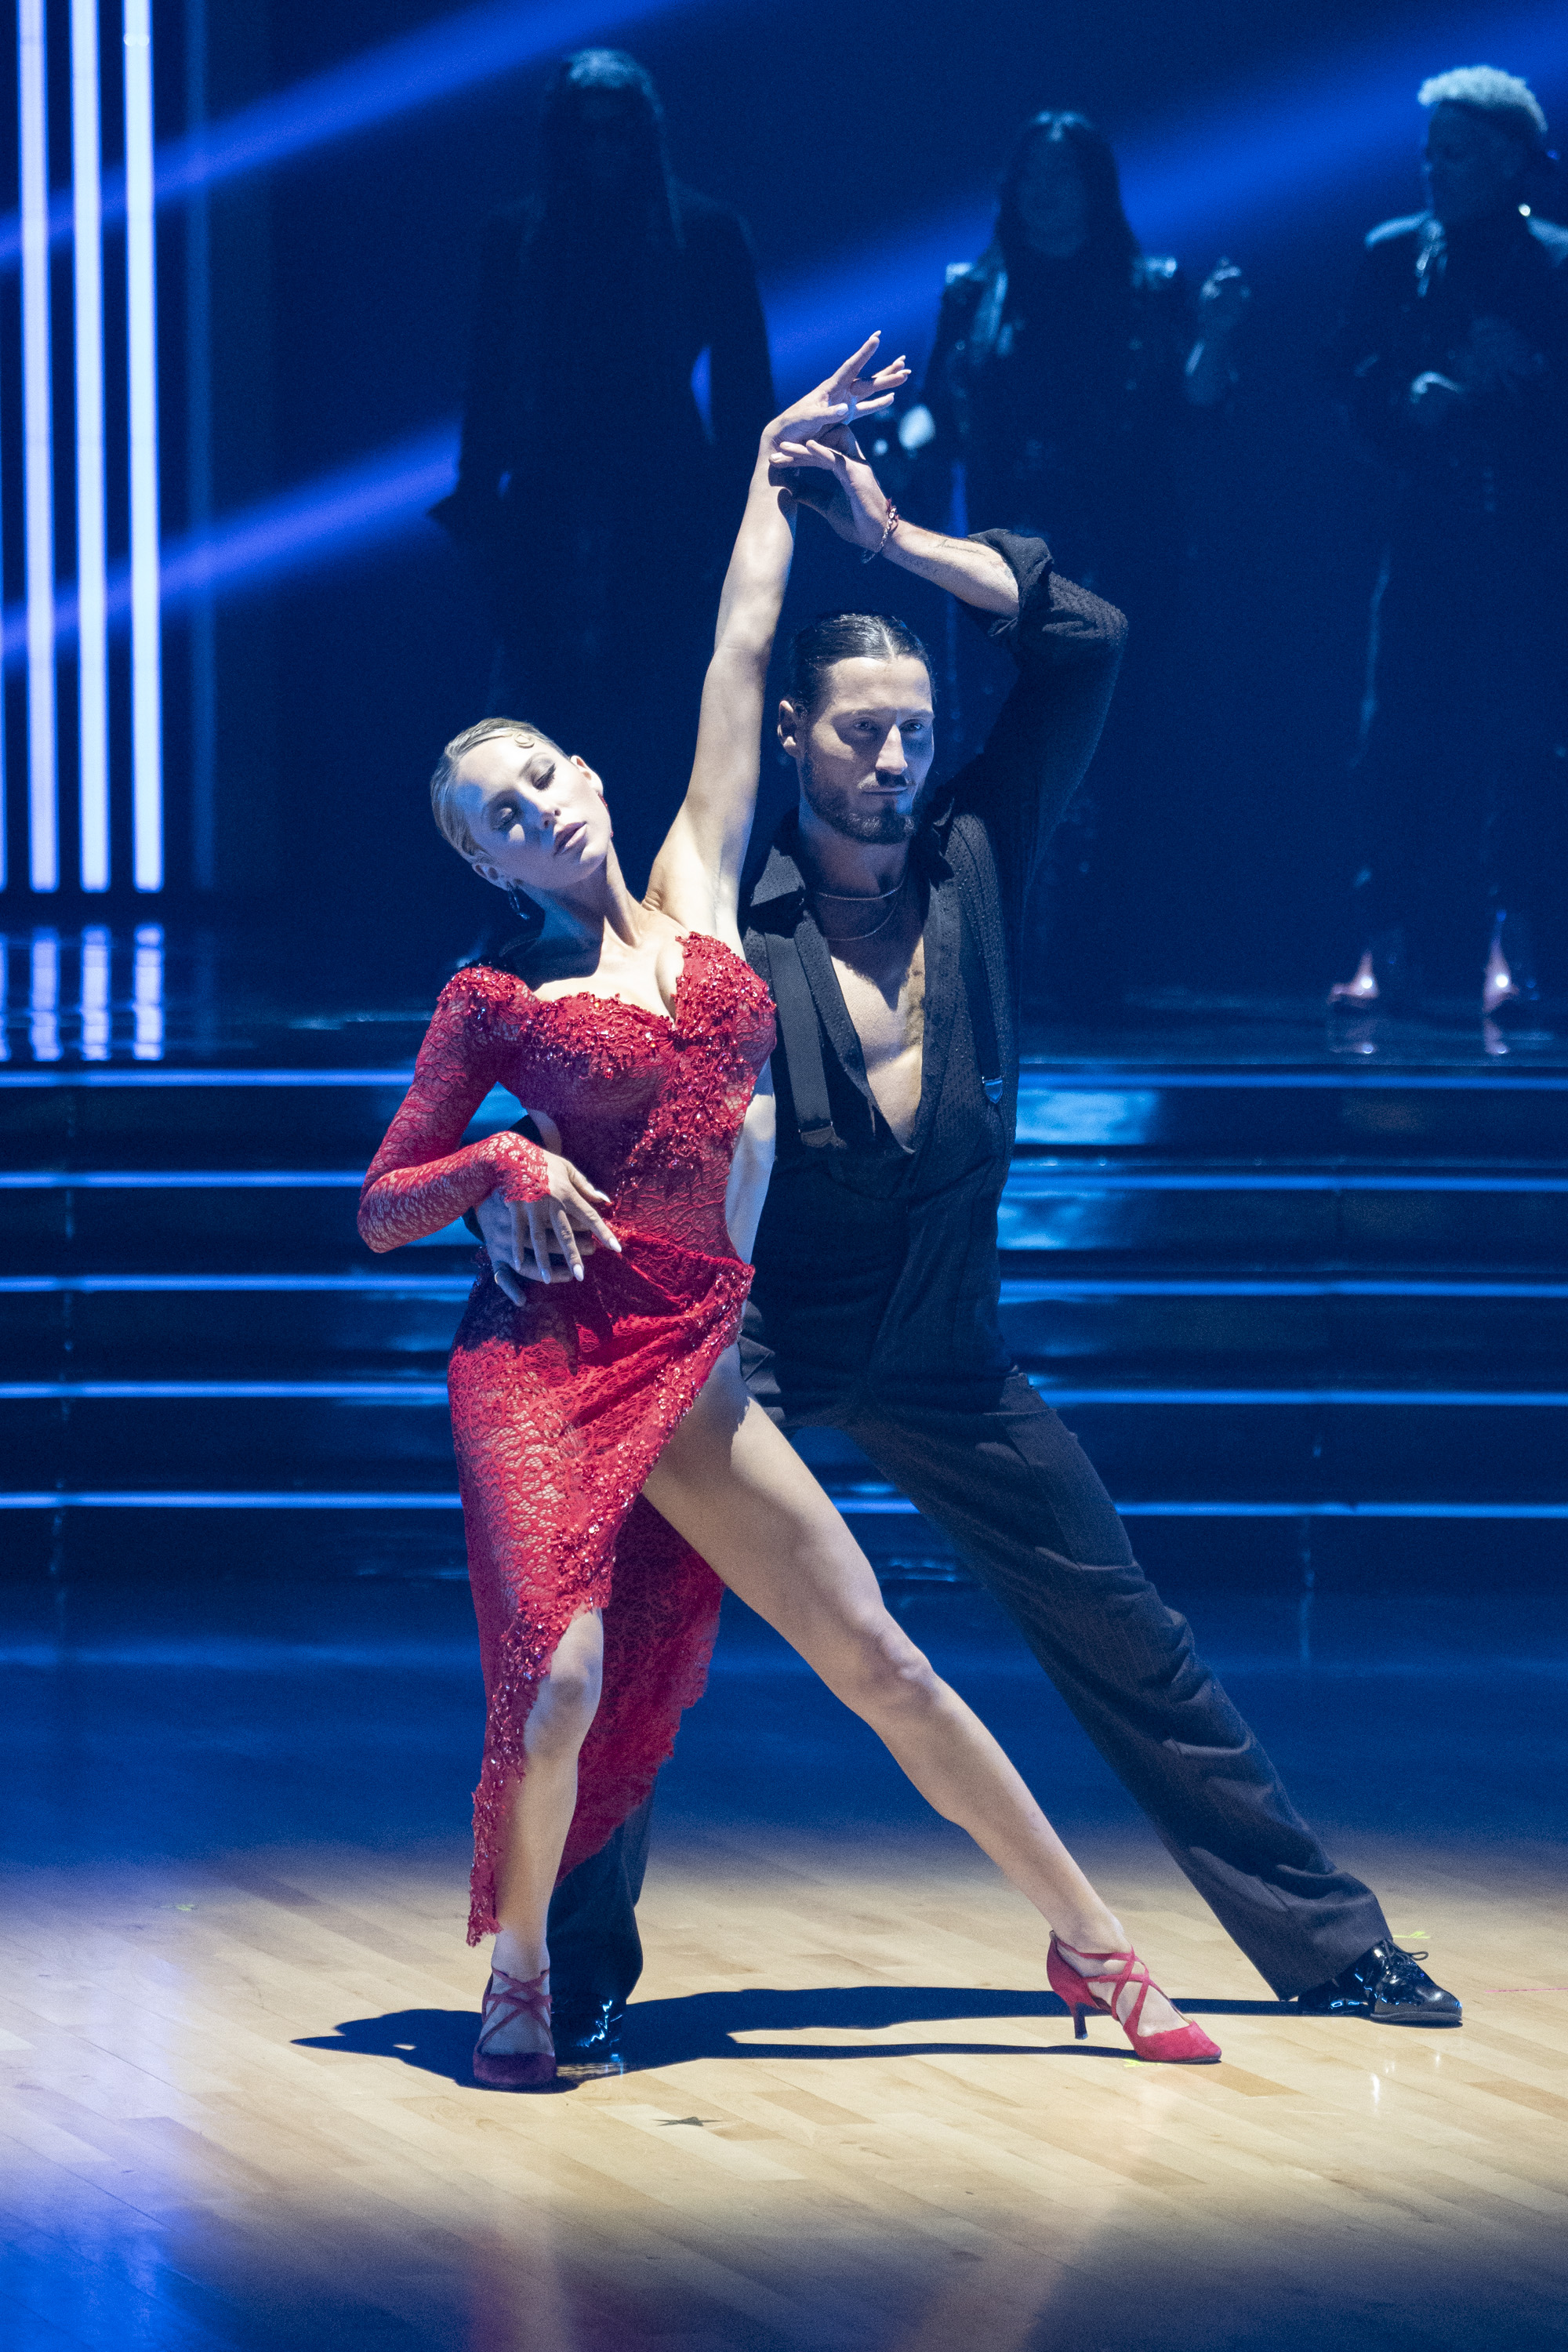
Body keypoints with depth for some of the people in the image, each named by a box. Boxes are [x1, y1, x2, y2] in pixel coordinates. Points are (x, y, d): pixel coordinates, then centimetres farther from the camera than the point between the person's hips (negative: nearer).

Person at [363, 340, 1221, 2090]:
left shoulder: (694, 890, 11)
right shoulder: (495, 1006, 2)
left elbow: (738, 657, 16)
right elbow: (378, 1213, 7)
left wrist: (772, 477, 23)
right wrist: (501, 1165, -11)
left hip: (690, 1368, 4)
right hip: (544, 1356, -4)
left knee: (879, 1660, 4)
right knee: (559, 1682, -18)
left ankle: (1091, 1945, 11)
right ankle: (518, 1979, 4)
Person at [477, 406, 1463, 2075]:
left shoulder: (974, 861, -1)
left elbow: (1087, 641, -3)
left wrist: (900, 541, -8)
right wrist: (507, 1175, -32)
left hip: (945, 1357, 4)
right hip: (748, 1347, -3)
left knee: (1131, 1645, 10)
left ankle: (1323, 1944, 19)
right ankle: (583, 1979, -5)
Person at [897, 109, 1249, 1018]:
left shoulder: (1152, 291, 7)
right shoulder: (975, 295, 13)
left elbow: (1196, 401, -2)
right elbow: (938, 408, 13)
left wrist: (1218, 333, -18)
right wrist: (914, 439, -5)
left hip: (1118, 560, -2)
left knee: (1100, 760, -8)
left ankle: (1085, 969, -7)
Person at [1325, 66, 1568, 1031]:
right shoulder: (1397, 255, 12)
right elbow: (1355, 374, 11)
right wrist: (1415, 401, -7)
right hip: (1427, 534, 3)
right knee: (1397, 737, -4)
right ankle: (1386, 950, -2)